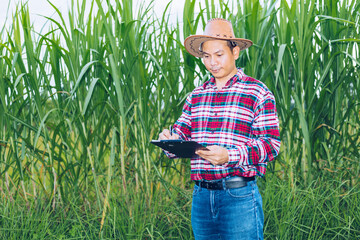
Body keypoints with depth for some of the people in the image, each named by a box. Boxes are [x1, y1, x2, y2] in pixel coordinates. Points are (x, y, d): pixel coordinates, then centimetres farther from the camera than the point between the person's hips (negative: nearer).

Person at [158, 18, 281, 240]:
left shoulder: (258, 93, -2)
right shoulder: (196, 96, 14)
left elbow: (271, 144, -9)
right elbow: (180, 136, 12)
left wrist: (230, 156, -23)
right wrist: (170, 140, -13)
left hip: (239, 196, -5)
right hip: (201, 196, 5)